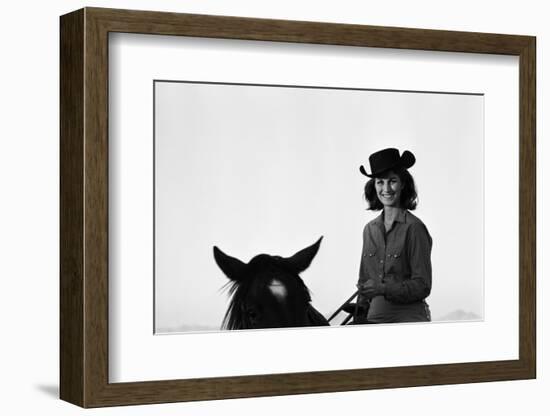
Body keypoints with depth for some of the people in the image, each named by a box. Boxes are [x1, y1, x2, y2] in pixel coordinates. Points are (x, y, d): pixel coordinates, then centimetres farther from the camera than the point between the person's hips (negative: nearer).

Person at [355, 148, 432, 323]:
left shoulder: (414, 228, -6)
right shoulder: (370, 229, 11)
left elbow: (422, 286, -8)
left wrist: (383, 289, -19)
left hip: (409, 316, -5)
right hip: (374, 318, 5)